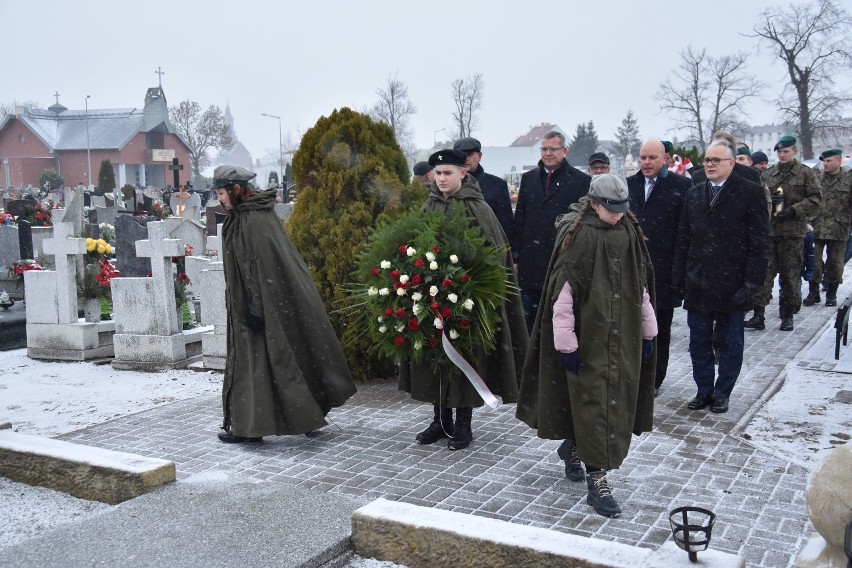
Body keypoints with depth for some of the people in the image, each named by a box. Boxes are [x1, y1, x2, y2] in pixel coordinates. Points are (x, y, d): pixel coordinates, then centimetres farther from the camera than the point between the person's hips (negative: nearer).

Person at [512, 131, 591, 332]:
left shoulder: (580, 181, -2)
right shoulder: (528, 179, 11)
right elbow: (519, 220, 11)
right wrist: (515, 256, 7)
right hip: (530, 264, 4)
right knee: (529, 318, 10)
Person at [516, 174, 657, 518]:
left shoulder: (630, 234, 6)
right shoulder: (576, 237, -12)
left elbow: (641, 287, 12)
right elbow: (562, 293, -14)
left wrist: (648, 332, 11)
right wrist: (565, 343, -16)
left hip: (623, 336, 6)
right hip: (588, 336, -6)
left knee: (617, 402, 12)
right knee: (594, 404, -4)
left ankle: (573, 448, 35)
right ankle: (596, 481, 4)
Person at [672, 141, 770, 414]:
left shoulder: (750, 193, -5)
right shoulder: (694, 194, 10)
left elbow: (759, 244, -8)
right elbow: (683, 240, 11)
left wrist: (752, 283, -13)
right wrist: (680, 278, 5)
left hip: (732, 286, -4)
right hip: (697, 284, 4)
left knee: (731, 343, 8)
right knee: (699, 342, 10)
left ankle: (722, 393, 21)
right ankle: (704, 391, 23)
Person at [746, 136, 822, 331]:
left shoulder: (806, 173, 4)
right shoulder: (767, 175, 13)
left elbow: (816, 199, -1)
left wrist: (794, 210, -13)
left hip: (793, 231, -2)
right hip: (768, 230, 2)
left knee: (790, 274, 5)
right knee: (763, 272, -3)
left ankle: (788, 316, 16)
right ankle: (758, 315, -2)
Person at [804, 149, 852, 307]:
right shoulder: (816, 179, 6)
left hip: (839, 229, -1)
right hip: (817, 228, 1)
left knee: (836, 262, 7)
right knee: (814, 262, 1)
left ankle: (831, 294, 19)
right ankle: (813, 293, 12)